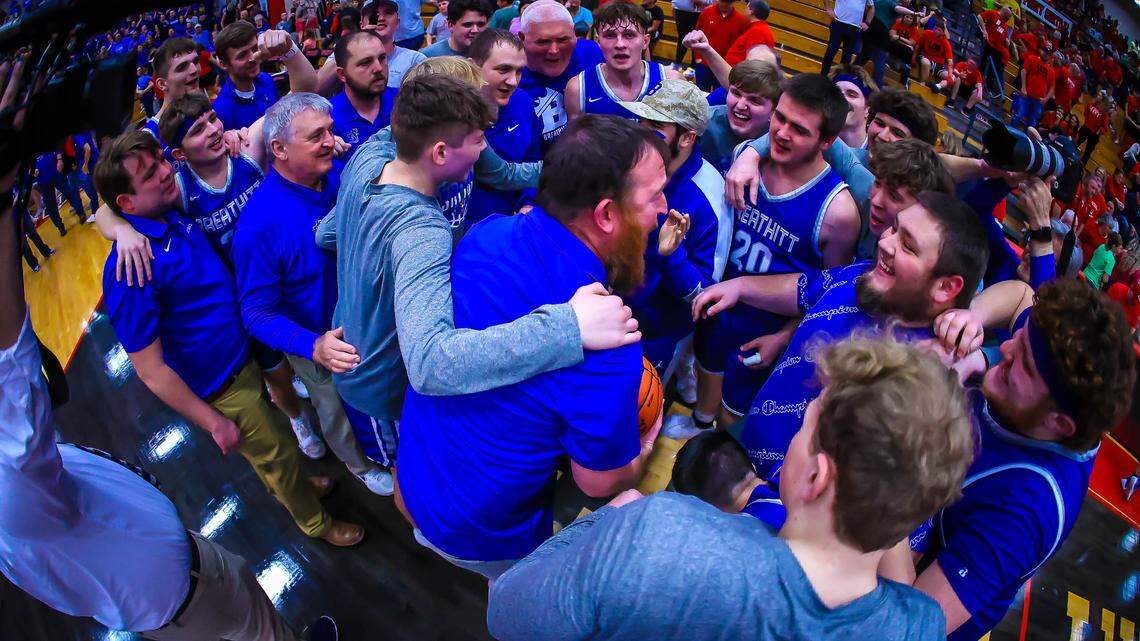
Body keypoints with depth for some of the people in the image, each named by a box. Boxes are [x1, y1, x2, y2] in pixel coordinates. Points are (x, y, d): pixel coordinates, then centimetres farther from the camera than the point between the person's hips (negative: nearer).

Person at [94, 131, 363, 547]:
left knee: (267, 449, 30)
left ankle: (288, 485, 58)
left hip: (243, 360, 7)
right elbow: (151, 370, -26)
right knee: (275, 452, 14)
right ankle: (315, 521, 40)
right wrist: (214, 423, -19)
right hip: (222, 390, -7)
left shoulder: (175, 214, -6)